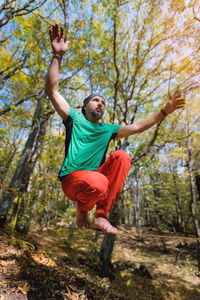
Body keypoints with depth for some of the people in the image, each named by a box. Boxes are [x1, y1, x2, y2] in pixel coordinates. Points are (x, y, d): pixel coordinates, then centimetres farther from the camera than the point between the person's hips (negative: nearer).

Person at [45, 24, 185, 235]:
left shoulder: (108, 129, 15)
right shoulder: (74, 119, 6)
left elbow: (138, 127, 15)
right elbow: (52, 91, -3)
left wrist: (164, 111, 12)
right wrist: (57, 56, -11)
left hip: (96, 176, 5)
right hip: (72, 179, -4)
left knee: (122, 157, -22)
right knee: (98, 183, -38)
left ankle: (100, 217, -16)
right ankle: (82, 211, 1)